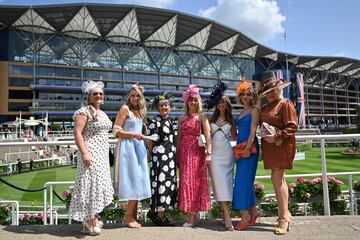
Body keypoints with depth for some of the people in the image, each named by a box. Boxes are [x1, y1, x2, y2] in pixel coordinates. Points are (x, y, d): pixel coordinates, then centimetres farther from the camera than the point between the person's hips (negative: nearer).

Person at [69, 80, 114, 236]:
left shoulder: (102, 113, 16)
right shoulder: (84, 111, -10)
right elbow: (77, 133, -18)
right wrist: (84, 153, -26)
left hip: (102, 155, 9)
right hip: (90, 154, -9)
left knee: (98, 184, 12)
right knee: (90, 184, -7)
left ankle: (93, 218, 23)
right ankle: (88, 221, 2)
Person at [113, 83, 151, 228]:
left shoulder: (140, 111, 17)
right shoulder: (125, 108, -3)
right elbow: (116, 131, -8)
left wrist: (144, 136, 6)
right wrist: (134, 135, -15)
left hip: (139, 147, 7)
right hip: (128, 147, -7)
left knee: (138, 180, 6)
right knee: (134, 179, -8)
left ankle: (133, 216, 15)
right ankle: (129, 215, 6)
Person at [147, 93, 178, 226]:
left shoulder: (170, 120, 15)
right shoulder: (155, 121, -7)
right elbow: (150, 140, -8)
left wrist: (175, 155, 16)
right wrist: (154, 154, -2)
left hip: (171, 156, 8)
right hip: (160, 156, -8)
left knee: (169, 182, 8)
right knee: (161, 182, -6)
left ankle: (155, 212, 19)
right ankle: (159, 215, 3)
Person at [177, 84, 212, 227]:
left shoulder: (201, 116, 1)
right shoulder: (182, 118, 13)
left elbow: (208, 135, -9)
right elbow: (179, 138, 13)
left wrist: (208, 153, -19)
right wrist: (177, 156, 10)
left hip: (197, 152, -4)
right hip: (184, 153, 4)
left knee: (195, 181, 0)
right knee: (186, 181, 5)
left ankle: (192, 215, 8)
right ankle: (193, 213, 18)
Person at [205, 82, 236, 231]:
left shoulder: (231, 120, 9)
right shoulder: (212, 119, 9)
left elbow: (234, 137, 15)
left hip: (227, 153, 0)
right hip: (214, 153, 0)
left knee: (226, 182, -1)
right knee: (219, 183, -7)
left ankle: (224, 213, 9)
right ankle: (227, 216, -7)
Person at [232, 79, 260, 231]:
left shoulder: (254, 110, -3)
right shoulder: (241, 112, 18)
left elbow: (253, 131, -12)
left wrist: (247, 148, -20)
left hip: (250, 148, -8)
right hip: (240, 147, 8)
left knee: (244, 180, -10)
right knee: (246, 180, 10)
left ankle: (245, 215, -3)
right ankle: (253, 211, 21)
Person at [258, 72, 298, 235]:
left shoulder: (286, 104, -7)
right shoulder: (264, 108, 16)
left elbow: (292, 127, -14)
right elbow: (259, 124, 24)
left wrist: (276, 137, -20)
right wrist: (265, 137, 7)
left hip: (282, 146, -8)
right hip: (269, 147, 8)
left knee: (277, 179, -10)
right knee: (279, 180, 13)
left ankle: (283, 218, 0)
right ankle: (285, 214, 25)